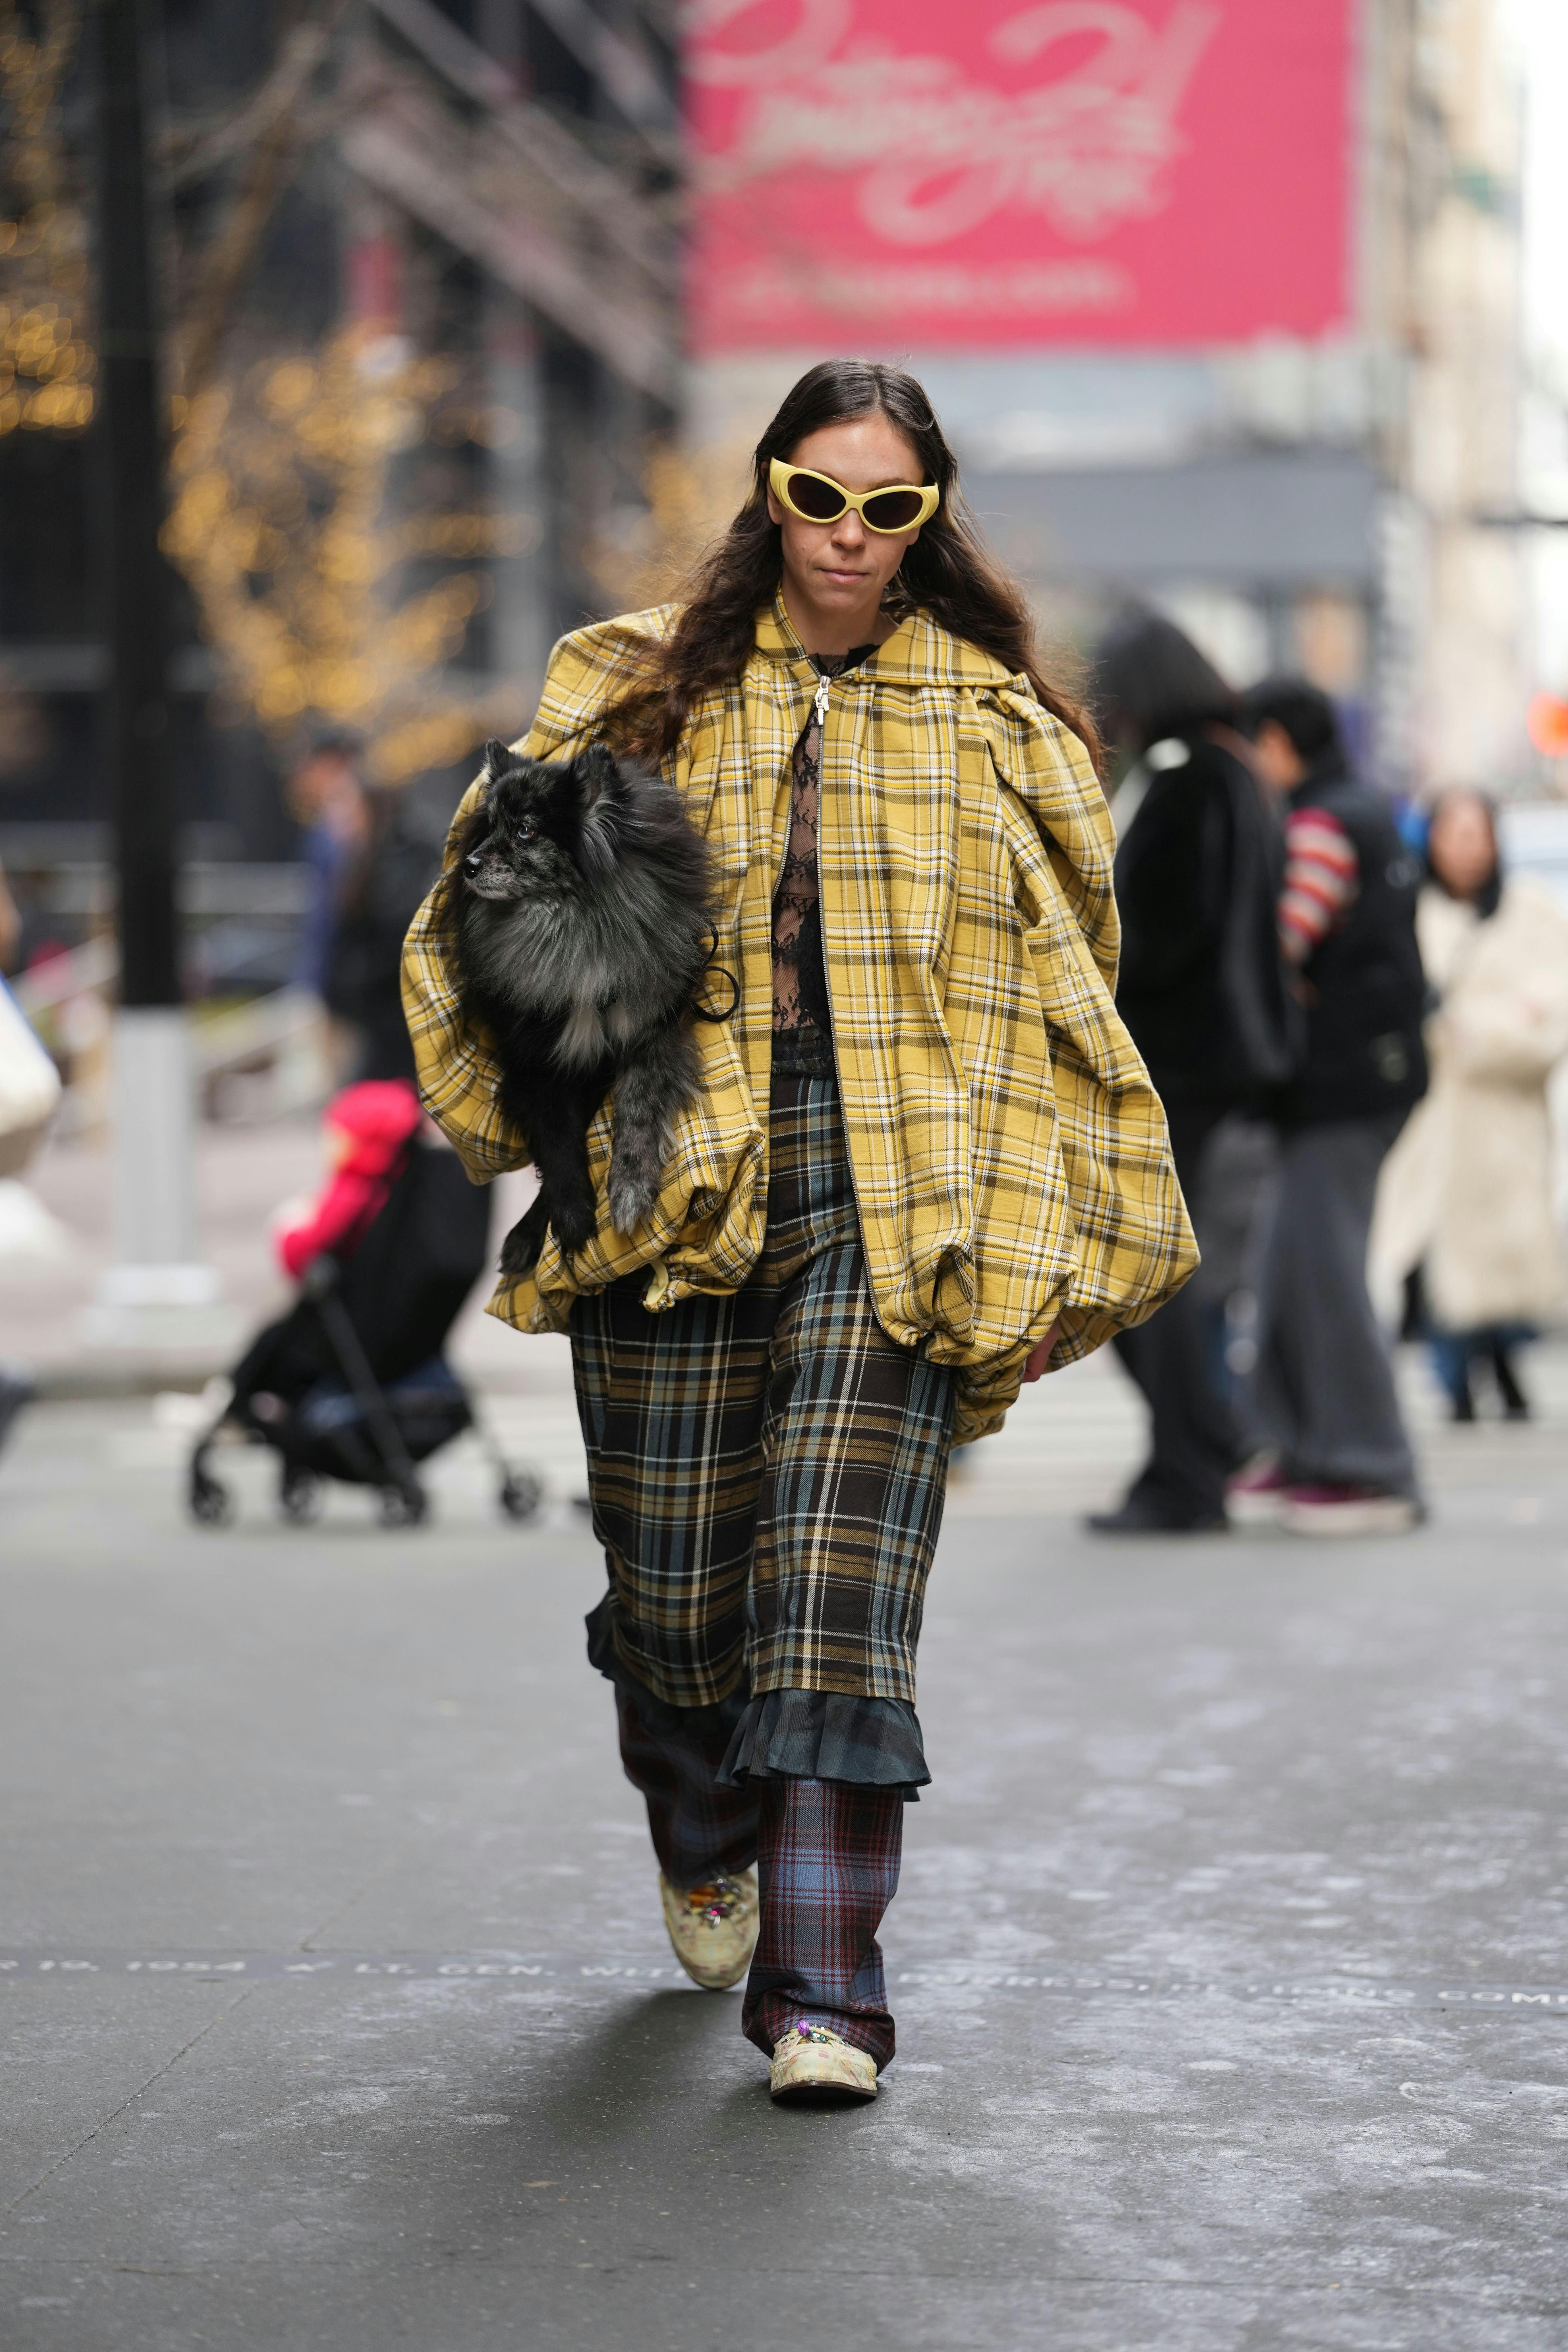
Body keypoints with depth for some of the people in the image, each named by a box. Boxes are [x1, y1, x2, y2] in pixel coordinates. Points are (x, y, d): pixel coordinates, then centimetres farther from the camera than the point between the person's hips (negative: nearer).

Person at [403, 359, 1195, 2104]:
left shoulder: (999, 722, 10)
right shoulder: (642, 695, 9)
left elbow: (1066, 974, 13)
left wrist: (1029, 1231, 6)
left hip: (897, 1200, -1)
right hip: (677, 1185, 1)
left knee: (841, 1582, -11)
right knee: (674, 1572, 7)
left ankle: (820, 1989, -10)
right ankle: (704, 1853, 38)